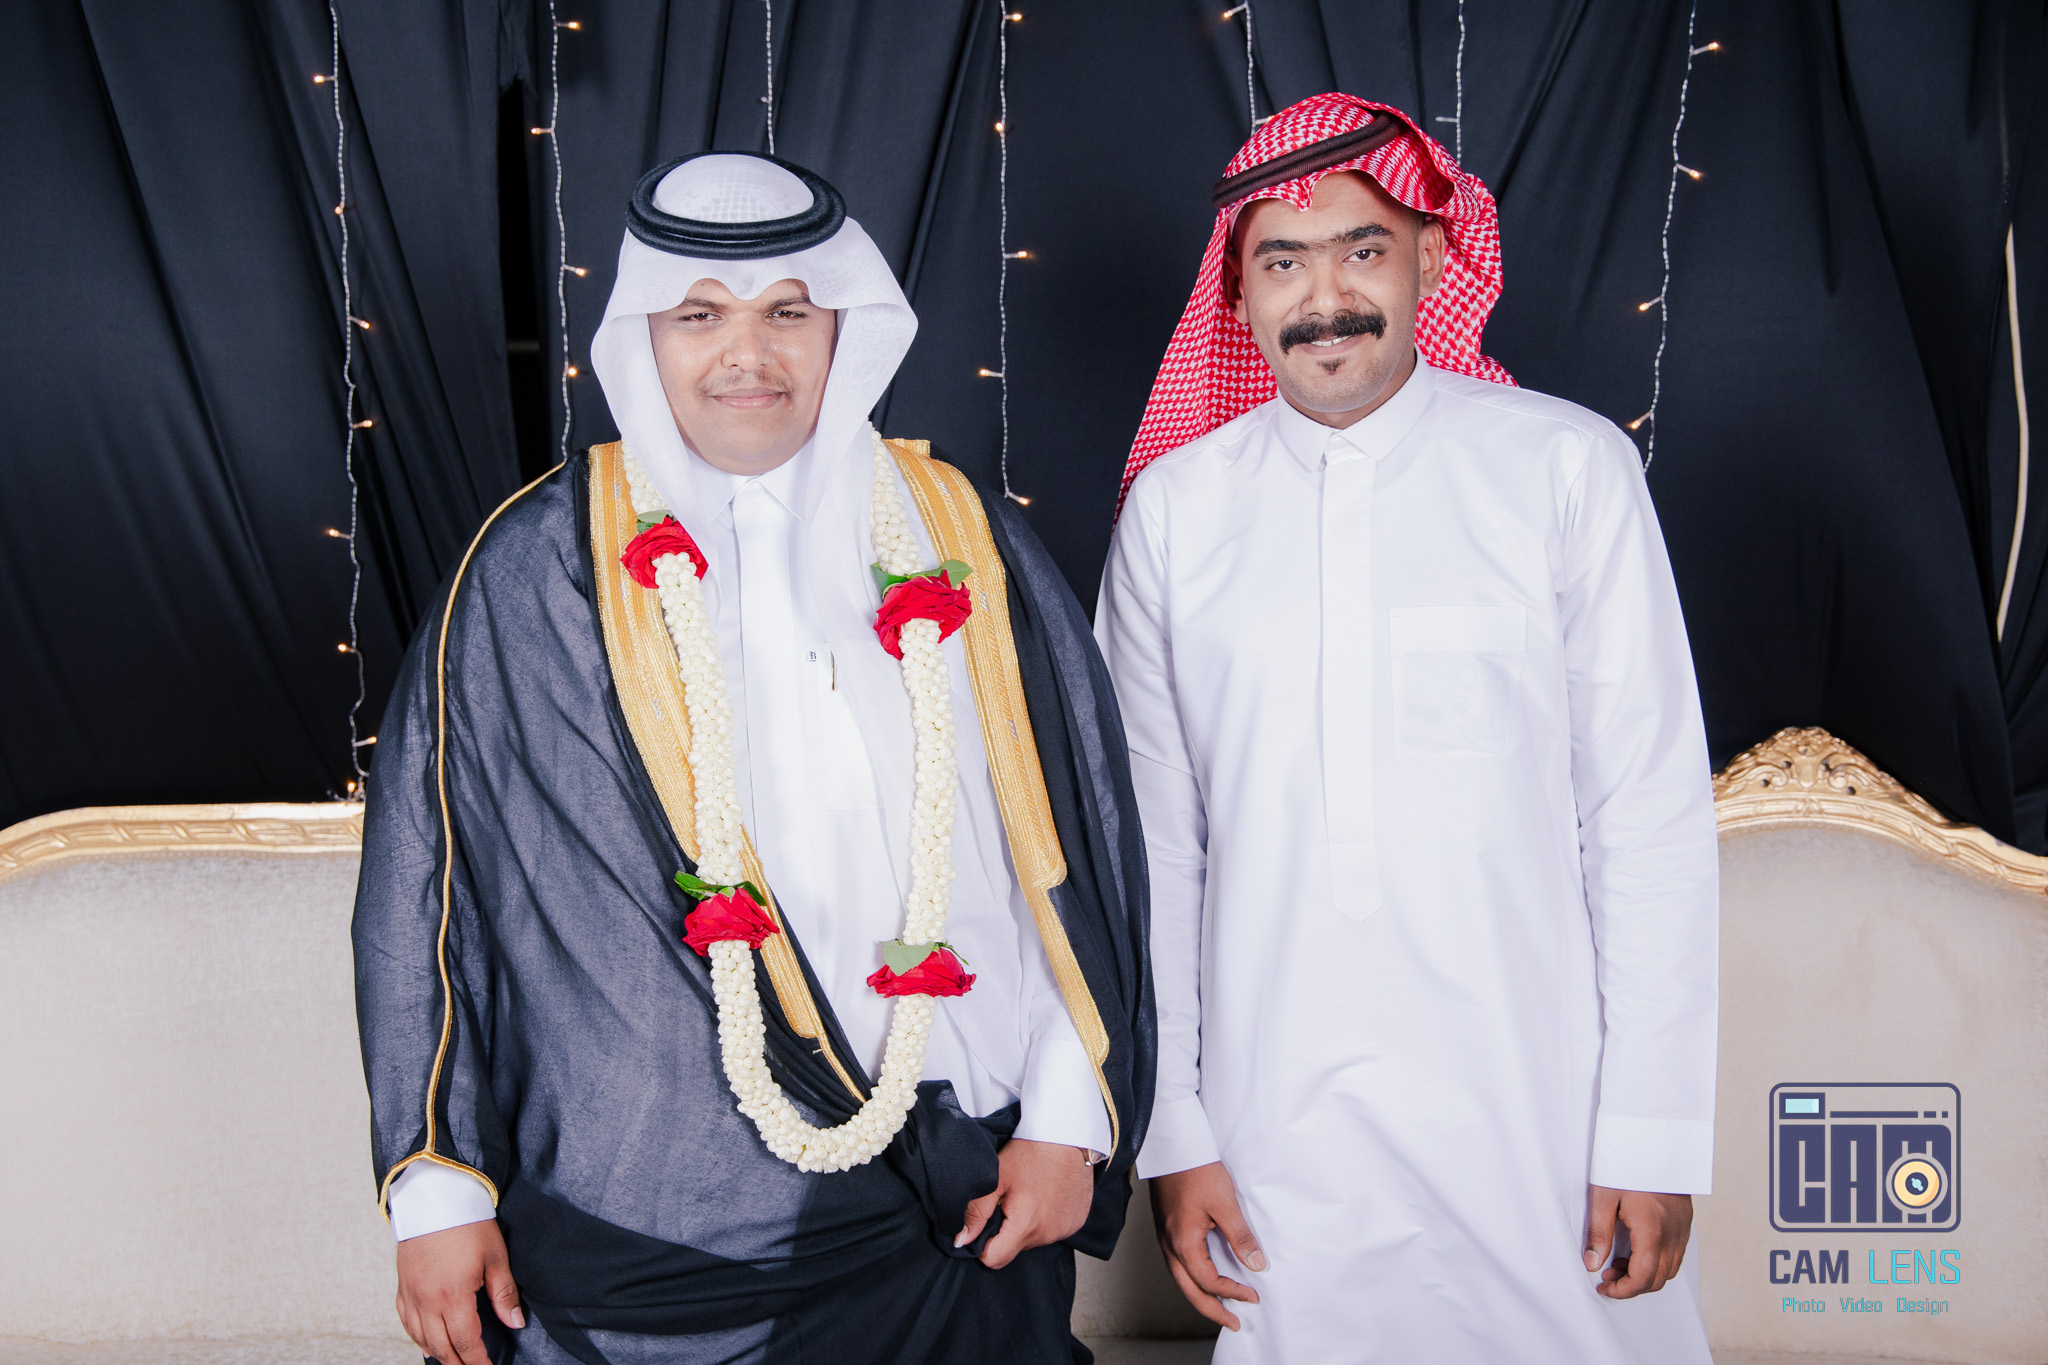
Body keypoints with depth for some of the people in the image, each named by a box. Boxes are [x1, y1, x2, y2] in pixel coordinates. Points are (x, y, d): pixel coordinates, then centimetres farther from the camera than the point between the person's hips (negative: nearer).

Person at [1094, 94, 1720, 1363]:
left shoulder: (1568, 466, -4)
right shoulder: (1174, 505, 2)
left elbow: (1652, 811, -3)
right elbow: (1152, 840, 5)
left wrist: (1656, 1135, -5)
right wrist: (1172, 1130, 3)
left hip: (1534, 1116, -1)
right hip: (1276, 1128, 2)